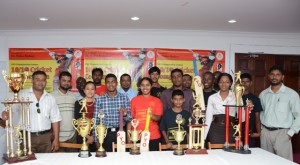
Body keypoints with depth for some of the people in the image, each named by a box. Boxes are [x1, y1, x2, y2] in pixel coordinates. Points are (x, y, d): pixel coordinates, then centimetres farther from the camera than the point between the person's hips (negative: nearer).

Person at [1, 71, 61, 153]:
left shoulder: (50, 98, 7)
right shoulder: (22, 95, 1)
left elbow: (55, 119, 8)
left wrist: (56, 139, 3)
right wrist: (6, 113, -30)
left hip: (46, 137, 2)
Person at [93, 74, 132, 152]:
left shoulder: (124, 98, 2)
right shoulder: (99, 100, 0)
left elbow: (129, 119, 4)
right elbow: (96, 120, 2)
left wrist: (125, 115, -18)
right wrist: (96, 139, 1)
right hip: (106, 134, 0)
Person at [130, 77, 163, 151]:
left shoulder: (157, 101, 4)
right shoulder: (134, 100, 5)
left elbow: (158, 118, -3)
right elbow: (130, 118, 6)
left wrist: (152, 115, -25)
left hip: (153, 137, 0)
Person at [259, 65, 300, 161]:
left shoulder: (291, 94, -4)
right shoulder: (263, 94, 9)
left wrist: (291, 132, -8)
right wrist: (261, 128, 9)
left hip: (282, 133, -4)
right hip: (265, 132, 4)